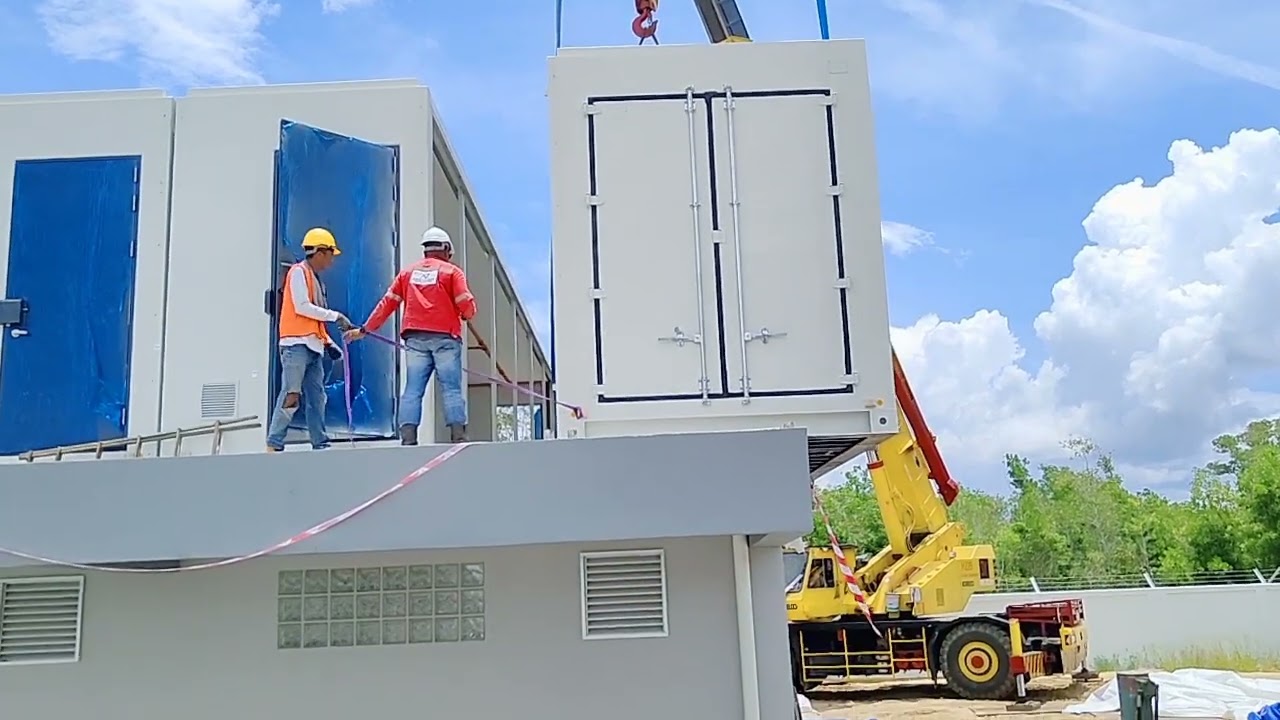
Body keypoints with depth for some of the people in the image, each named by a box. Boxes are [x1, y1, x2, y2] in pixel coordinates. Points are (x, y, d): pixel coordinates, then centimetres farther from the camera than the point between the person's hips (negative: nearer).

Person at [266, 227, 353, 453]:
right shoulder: (299, 272, -4)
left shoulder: (314, 277, 22)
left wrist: (328, 342, 13)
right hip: (297, 344, -9)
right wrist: (335, 316, -12)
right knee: (291, 396, -12)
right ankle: (274, 445, -11)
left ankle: (320, 444, 11)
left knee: (316, 398, 8)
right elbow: (302, 307, -14)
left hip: (313, 346, 9)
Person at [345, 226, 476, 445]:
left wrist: (364, 329, 20)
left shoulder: (408, 272, 16)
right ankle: (458, 437, -10)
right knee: (452, 389, -3)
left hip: (415, 338, 3)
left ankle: (408, 439, -6)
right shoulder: (452, 271, 4)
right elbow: (466, 304, -5)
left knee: (413, 390, 1)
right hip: (445, 337, -3)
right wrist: (466, 315, 18)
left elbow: (387, 303, 14)